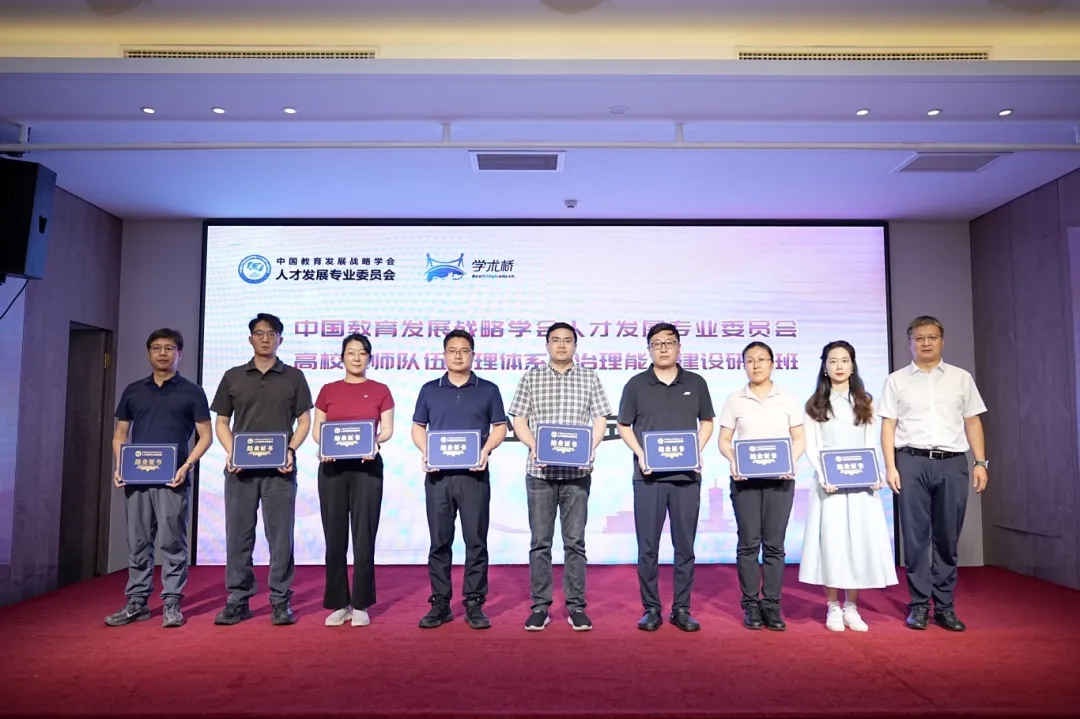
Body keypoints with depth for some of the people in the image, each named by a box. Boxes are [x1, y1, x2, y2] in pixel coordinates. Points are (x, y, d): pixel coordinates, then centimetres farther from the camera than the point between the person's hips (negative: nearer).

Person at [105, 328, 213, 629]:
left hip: (173, 479, -3)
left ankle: (172, 603, 6)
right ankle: (136, 602, 18)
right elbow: (120, 434, 16)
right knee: (137, 542, 9)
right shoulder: (133, 391, 13)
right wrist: (118, 466, 0)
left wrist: (187, 465, -13)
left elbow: (205, 436, 1)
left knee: (172, 543, -1)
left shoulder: (192, 392, 3)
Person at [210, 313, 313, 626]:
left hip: (279, 469, -1)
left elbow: (304, 420, 6)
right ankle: (238, 600, 16)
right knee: (239, 534, 6)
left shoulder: (293, 377, 7)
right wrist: (230, 452, -5)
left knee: (280, 535, 1)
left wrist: (291, 450, -10)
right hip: (240, 469, 2)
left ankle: (281, 601, 9)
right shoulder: (233, 377, 11)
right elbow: (221, 421, 12)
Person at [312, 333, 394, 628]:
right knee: (335, 536, 3)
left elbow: (387, 429, 2)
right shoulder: (328, 390, 10)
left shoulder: (380, 391, 6)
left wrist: (375, 443, -19)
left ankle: (361, 605, 9)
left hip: (367, 467, -1)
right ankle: (338, 604, 14)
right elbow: (316, 429, 7)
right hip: (332, 467, 2)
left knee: (364, 536, -1)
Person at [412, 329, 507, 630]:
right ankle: (440, 603, 15)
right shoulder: (429, 390, 11)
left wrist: (486, 450, -12)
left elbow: (499, 427, 6)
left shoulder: (488, 390, 8)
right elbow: (418, 427, 12)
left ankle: (474, 604, 10)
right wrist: (425, 452, -7)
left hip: (474, 474, -1)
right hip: (438, 475, 1)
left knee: (475, 540, 1)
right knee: (439, 541, 5)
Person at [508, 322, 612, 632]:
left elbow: (600, 419, 6)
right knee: (540, 542, 5)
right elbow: (518, 420, 5)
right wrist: (534, 446, -12)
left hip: (577, 472, 0)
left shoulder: (589, 378, 8)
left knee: (575, 541, 5)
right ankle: (540, 606, 14)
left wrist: (591, 448, -11)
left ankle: (576, 606, 14)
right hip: (540, 471, 0)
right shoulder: (531, 378, 8)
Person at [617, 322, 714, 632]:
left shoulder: (696, 383, 7)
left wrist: (698, 451, -3)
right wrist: (640, 454, -9)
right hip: (648, 475, -1)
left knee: (685, 545, 7)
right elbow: (624, 426, 7)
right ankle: (651, 609, 15)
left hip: (687, 475, 1)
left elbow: (706, 422, 14)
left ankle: (681, 609, 18)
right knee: (648, 546, 4)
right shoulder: (636, 385, 3)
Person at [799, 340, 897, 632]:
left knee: (860, 540, 1)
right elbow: (811, 446, 0)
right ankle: (833, 608, 7)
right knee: (831, 540, -3)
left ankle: (851, 607, 12)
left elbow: (871, 444, 8)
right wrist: (822, 476, -15)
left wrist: (876, 475, -8)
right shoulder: (815, 405, 5)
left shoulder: (865, 402, 12)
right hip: (829, 483, -2)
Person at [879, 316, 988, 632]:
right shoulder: (896, 380, 8)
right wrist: (890, 466, -5)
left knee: (947, 538, 5)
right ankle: (919, 605, 10)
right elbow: (888, 426, 4)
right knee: (915, 537, 2)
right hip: (912, 462, -1)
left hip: (952, 463, 1)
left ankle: (945, 606, 14)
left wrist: (981, 462, 2)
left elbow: (972, 422, 10)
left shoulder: (961, 378, 12)